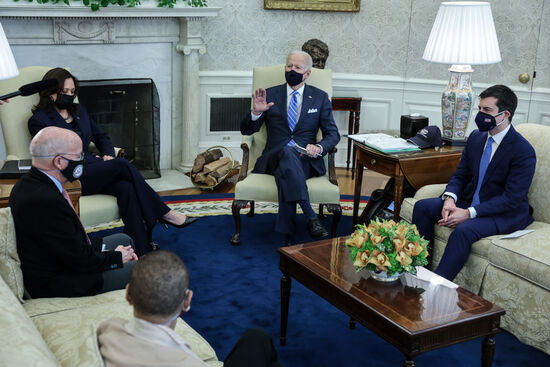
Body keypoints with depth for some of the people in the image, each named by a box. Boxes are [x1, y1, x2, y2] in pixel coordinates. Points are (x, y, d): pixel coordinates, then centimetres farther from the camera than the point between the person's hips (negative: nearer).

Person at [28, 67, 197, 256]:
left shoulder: (79, 111, 21)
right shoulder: (39, 120, 0)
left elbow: (101, 137, 24)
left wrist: (108, 155, 2)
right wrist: (95, 160, -10)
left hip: (93, 170, 6)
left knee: (126, 187, -29)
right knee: (122, 164, -29)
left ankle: (142, 250, -39)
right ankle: (164, 213, -20)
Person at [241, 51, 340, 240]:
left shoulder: (320, 98, 14)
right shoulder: (270, 95, 14)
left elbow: (332, 134, 11)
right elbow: (246, 130, 13)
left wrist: (319, 148, -13)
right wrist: (256, 112, -10)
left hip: (305, 161, 0)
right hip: (273, 158, 0)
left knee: (285, 170, -37)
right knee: (287, 151, -38)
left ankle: (286, 228, -37)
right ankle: (311, 217, -45)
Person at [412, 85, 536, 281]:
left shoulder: (523, 151, -17)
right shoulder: (476, 137, 5)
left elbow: (512, 198, -21)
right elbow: (460, 175, 9)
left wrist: (469, 213, -27)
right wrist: (450, 199, -14)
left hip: (506, 213, -7)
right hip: (470, 202, 7)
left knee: (464, 230, -35)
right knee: (422, 207, -10)